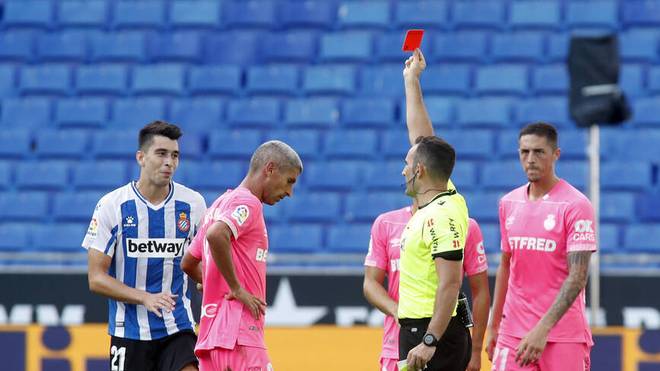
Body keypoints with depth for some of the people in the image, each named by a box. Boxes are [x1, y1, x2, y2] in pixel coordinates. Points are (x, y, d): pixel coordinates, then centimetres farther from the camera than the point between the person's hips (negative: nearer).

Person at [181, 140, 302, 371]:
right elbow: (216, 235, -28)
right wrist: (237, 289, -19)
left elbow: (188, 263, 27)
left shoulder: (221, 204, 22)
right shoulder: (247, 203, -7)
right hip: (239, 334, -10)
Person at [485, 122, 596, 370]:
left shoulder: (576, 205, -9)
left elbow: (577, 277, -15)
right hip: (513, 330, 5)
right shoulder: (509, 203, 11)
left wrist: (542, 329, -23)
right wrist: (494, 326, 17)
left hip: (564, 335, -5)